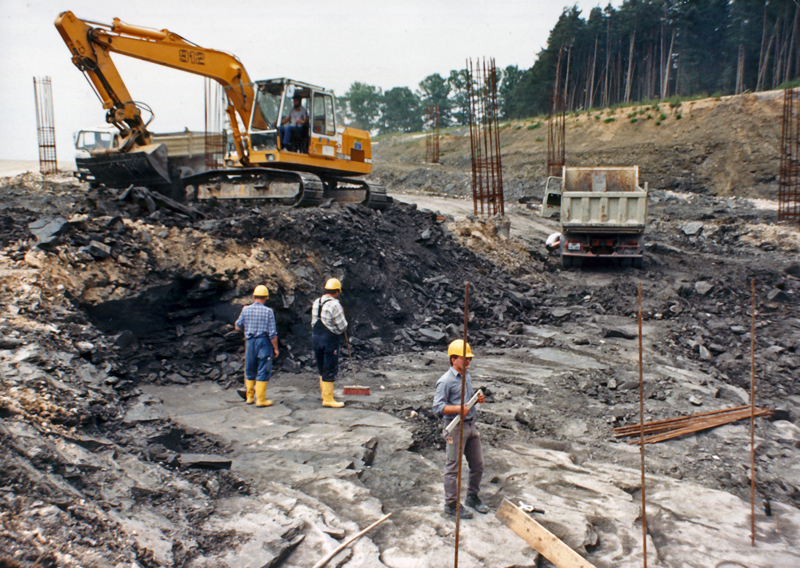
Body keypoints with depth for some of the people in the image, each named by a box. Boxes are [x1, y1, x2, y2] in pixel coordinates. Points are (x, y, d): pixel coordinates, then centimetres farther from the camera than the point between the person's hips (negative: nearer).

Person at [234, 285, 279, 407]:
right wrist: (275, 348, -3)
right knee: (263, 372, 2)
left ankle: (249, 397, 27)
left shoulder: (246, 310, -1)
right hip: (263, 342, -4)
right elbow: (272, 333, -11)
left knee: (250, 371, 17)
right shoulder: (268, 311, -10)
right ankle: (261, 399, 4)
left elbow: (238, 327, 10)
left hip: (250, 342, 4)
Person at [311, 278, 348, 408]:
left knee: (322, 369, 19)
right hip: (330, 340, -7)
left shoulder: (316, 302, 8)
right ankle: (328, 399, 4)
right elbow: (342, 327, -11)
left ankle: (324, 393, 30)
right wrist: (342, 316, 5)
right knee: (330, 370, 0)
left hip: (316, 338, 7)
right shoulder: (335, 305, -15)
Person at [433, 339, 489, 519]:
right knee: (453, 468, 3)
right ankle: (451, 504, 17)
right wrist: (458, 408, -30)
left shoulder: (467, 377, 12)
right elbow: (438, 407, -19)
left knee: (478, 464, 16)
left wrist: (477, 399, 3)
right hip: (456, 427, -8)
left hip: (471, 425, 8)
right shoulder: (445, 381, -15)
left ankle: (472, 497, 35)